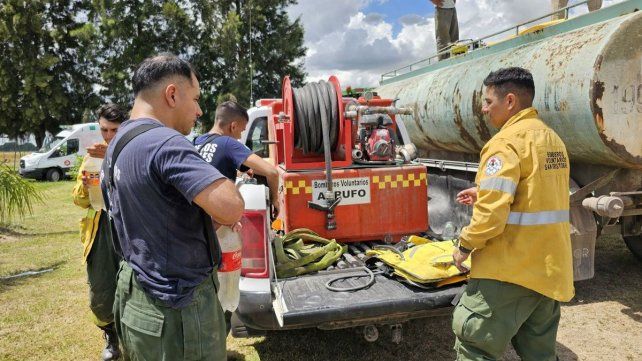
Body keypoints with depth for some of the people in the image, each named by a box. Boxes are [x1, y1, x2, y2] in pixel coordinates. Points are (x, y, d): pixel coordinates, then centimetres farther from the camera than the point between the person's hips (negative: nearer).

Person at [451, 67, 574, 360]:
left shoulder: (507, 141, -15)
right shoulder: (552, 139, 13)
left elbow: (492, 213, -23)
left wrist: (465, 246, -8)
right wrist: (485, 194, 18)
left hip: (511, 270, -9)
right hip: (551, 269, 9)